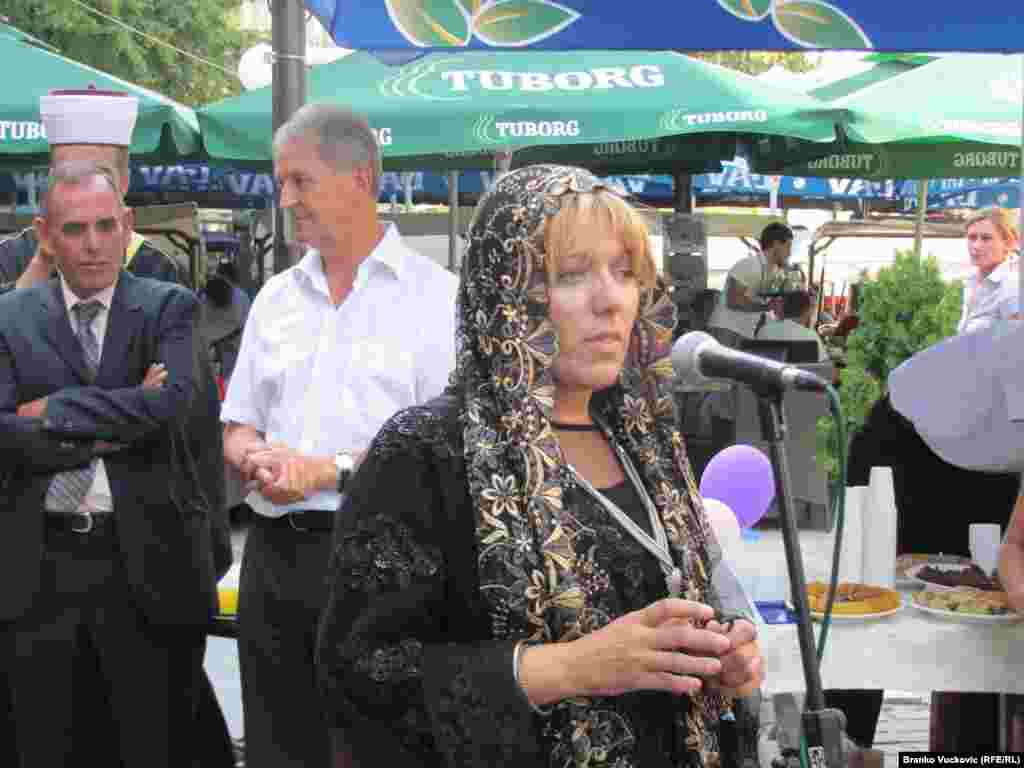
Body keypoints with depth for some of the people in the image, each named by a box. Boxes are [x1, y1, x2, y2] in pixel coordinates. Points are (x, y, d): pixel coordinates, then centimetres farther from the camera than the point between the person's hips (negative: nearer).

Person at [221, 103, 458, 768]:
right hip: (274, 553, 5)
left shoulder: (436, 295, -3)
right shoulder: (276, 298, 15)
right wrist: (258, 460, -6)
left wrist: (330, 470, -16)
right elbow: (238, 429, 17)